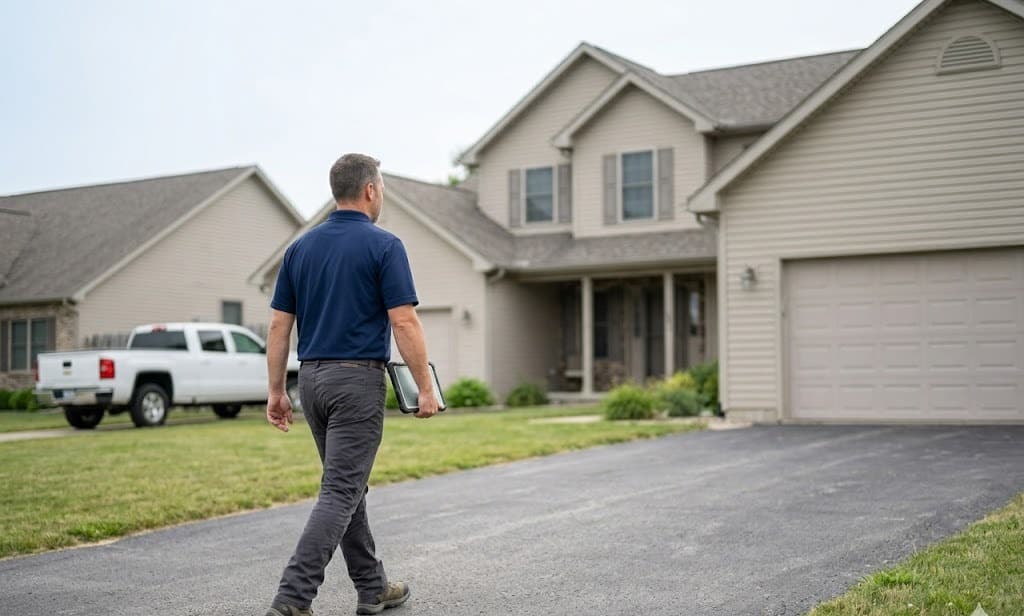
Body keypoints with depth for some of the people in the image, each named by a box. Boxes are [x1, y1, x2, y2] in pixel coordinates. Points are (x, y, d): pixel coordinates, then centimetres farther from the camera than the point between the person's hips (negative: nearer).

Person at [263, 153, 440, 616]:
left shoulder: (301, 247, 8)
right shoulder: (383, 245, -9)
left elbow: (279, 325, 7)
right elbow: (404, 323, -14)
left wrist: (275, 391, 11)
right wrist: (425, 387, -7)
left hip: (312, 377, 7)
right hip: (358, 378, -7)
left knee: (347, 484, 16)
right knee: (340, 492, -6)